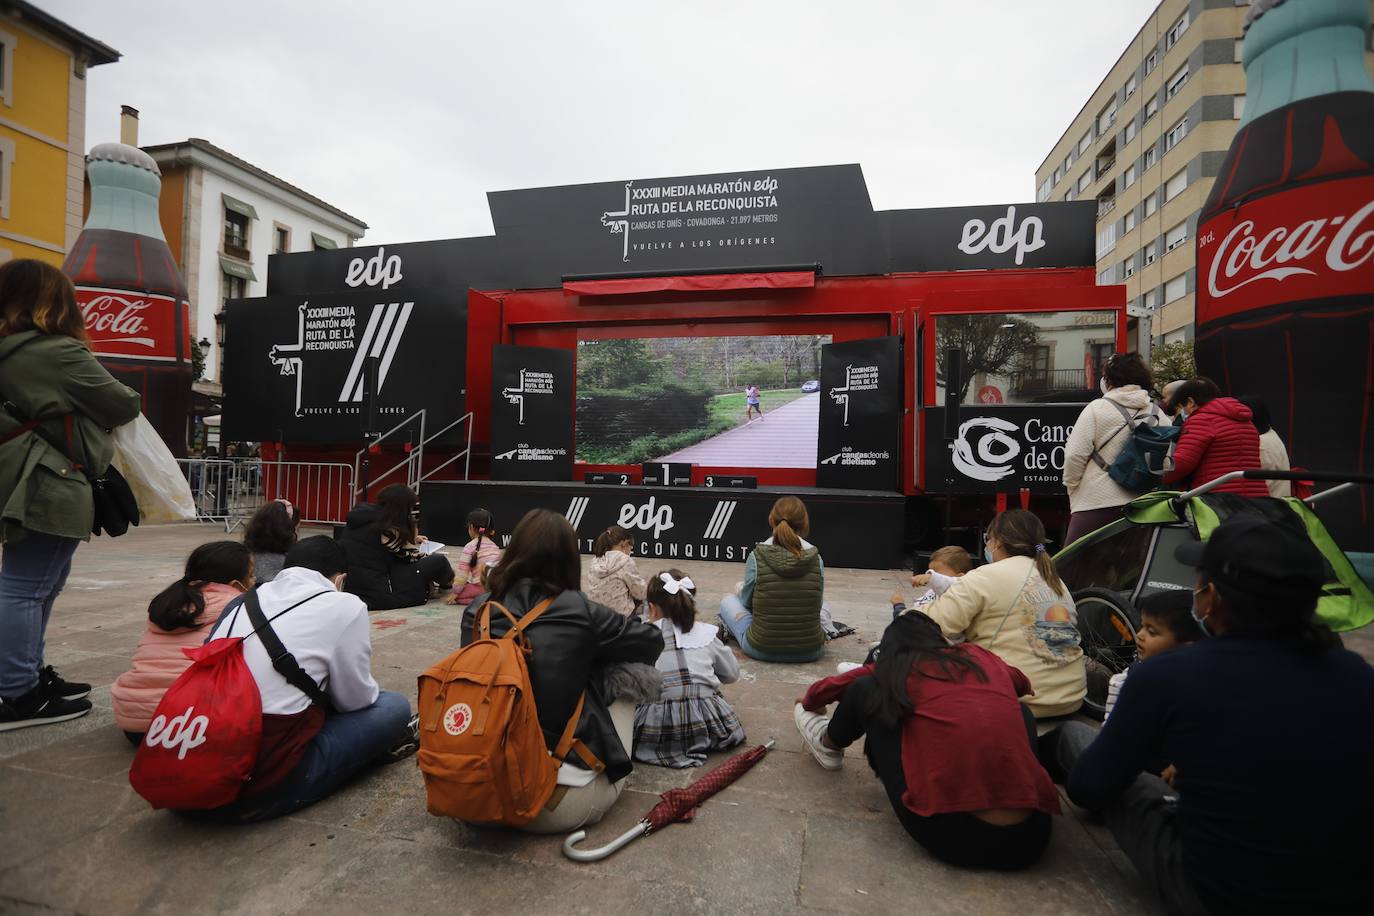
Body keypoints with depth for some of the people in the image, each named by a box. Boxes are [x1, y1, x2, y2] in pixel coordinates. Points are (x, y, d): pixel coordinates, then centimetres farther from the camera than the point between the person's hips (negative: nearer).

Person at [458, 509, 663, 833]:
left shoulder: (476, 613, -2)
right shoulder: (580, 611, -13)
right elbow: (653, 640, 4)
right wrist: (598, 645, 25)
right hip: (559, 806, -5)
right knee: (624, 672, 10)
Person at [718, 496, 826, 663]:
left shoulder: (757, 557, -13)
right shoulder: (816, 558, -7)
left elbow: (746, 602, 1)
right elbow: (817, 604, 5)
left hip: (762, 650, -3)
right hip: (811, 651, 3)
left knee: (728, 600, 22)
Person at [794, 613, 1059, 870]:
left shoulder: (893, 669, 5)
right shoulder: (983, 657, 12)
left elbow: (828, 687, 23)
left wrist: (809, 702, 47)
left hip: (948, 834, -3)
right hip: (1032, 838, 3)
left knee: (865, 690, 13)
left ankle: (828, 747, 39)